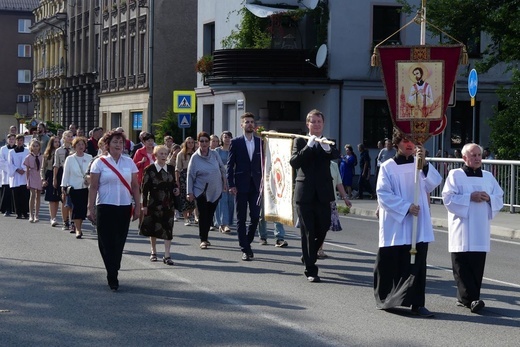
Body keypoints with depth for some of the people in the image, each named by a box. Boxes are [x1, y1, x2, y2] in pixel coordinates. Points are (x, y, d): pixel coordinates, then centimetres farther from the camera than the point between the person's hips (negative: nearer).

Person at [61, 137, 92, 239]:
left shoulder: (89, 158, 7)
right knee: (77, 207, -8)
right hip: (74, 187, -2)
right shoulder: (70, 159, 4)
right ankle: (78, 229, -4)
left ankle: (77, 227, 23)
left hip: (86, 187, 2)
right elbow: (66, 174, 5)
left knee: (84, 208, 4)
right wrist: (64, 186, 1)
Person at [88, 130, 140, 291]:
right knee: (107, 242, -3)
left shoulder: (129, 162, 8)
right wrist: (91, 208, -7)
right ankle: (112, 277, 1)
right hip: (105, 207, -3)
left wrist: (137, 206, 5)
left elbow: (135, 186, 10)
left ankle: (113, 275, 18)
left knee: (119, 242, 7)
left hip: (124, 208, 3)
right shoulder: (100, 162, -1)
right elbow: (93, 187, -2)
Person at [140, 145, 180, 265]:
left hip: (168, 204, 2)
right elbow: (144, 188, -5)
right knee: (154, 228, 10)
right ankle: (153, 252, 28)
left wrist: (176, 190, -6)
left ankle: (167, 255, -2)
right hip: (154, 204, -2)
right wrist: (144, 205, -8)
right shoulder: (149, 169, -5)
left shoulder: (171, 169, 5)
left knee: (168, 229, -4)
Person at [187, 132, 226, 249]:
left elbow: (222, 169, 12)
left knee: (210, 214, 8)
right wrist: (189, 192, -9)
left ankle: (205, 237, 21)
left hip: (215, 190, 3)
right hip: (201, 191, -3)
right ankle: (203, 239, 0)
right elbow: (190, 176, -6)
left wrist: (224, 183, 12)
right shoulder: (195, 157, -7)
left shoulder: (215, 154, 1)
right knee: (203, 215, -5)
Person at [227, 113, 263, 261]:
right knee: (241, 218, 1)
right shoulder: (235, 142, 1)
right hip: (241, 185, -2)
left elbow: (263, 163, 10)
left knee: (255, 217, 1)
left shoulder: (260, 142, 8)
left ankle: (247, 242, 21)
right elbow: (230, 165, -1)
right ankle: (245, 249, 6)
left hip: (256, 185, 2)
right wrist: (231, 185, -8)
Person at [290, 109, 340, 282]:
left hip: (322, 193, 2)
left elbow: (336, 155, -12)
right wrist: (308, 146, -20)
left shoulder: (328, 143, 9)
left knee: (322, 229, 10)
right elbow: (294, 162, -11)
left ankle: (308, 257, 36)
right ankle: (310, 270, 1)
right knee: (308, 233, -2)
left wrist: (328, 148, -33)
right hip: (305, 193, -2)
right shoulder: (300, 141, 4)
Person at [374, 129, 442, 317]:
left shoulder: (421, 167, 8)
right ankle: (386, 299, 23)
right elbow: (383, 194, -7)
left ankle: (417, 303, 0)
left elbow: (434, 182, -10)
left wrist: (424, 163, -25)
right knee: (391, 264, 5)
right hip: (395, 225, -2)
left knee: (417, 265, -1)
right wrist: (406, 207, -15)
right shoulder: (388, 167, -1)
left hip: (418, 226, 2)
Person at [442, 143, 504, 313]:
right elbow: (448, 197, -8)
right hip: (461, 229, -4)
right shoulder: (455, 175, 1)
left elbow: (499, 198, 15)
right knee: (462, 265, -9)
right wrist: (470, 197, -16)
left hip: (481, 230, 4)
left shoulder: (488, 176, 14)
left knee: (477, 266, 2)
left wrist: (489, 198, -7)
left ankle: (464, 298, 9)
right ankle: (470, 298, -11)